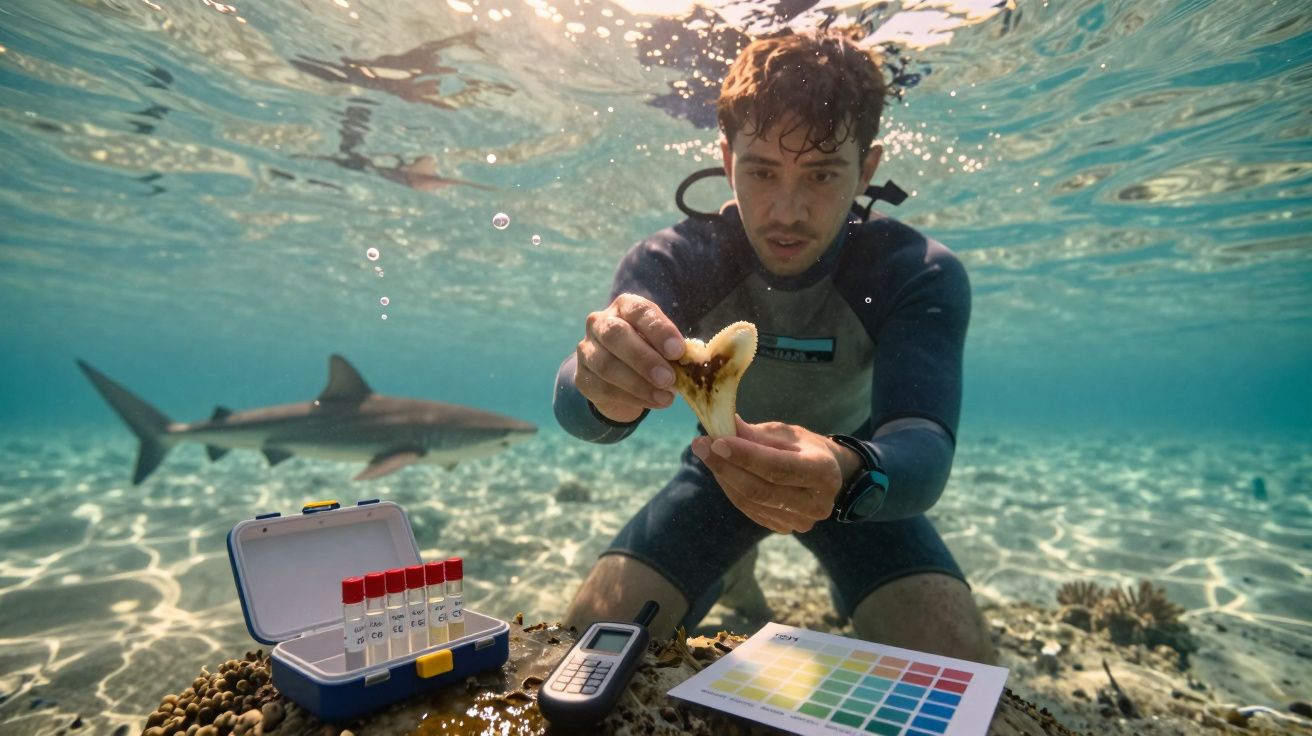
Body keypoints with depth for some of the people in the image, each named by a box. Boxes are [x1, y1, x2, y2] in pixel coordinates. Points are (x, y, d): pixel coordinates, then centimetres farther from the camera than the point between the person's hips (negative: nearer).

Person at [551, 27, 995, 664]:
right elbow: (573, 405, -38)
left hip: (864, 477, 0)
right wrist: (600, 390, -64)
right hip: (720, 470, 2)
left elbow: (923, 447, -38)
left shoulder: (921, 274, -25)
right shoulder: (672, 260, -23)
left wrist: (850, 473, -63)